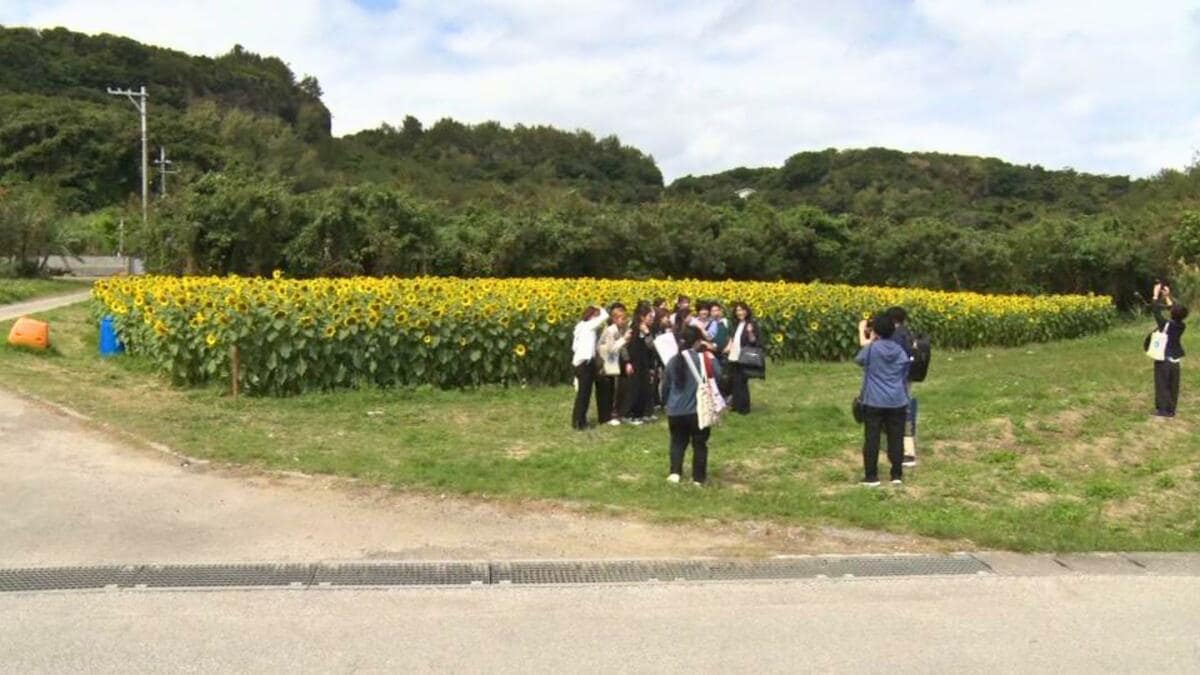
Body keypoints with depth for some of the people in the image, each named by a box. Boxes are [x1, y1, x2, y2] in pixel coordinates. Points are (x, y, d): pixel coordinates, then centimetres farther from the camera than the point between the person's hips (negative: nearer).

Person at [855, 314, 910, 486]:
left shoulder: (871, 349, -11)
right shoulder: (899, 350, 2)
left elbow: (859, 360, 9)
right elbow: (905, 374, 10)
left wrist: (869, 342, 15)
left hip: (874, 402, -3)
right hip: (897, 401, 4)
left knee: (871, 439, 3)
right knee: (896, 438, 9)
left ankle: (871, 476, 6)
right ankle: (897, 475, 14)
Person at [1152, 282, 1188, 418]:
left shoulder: (1166, 325, -21)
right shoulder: (1182, 326, -4)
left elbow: (1157, 311, -15)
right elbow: (1177, 311, 11)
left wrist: (1156, 295, -7)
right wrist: (1167, 296, 13)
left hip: (1163, 360, -5)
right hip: (1175, 360, 5)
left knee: (1162, 385, 3)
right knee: (1173, 385, 12)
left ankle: (1163, 410, 6)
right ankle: (1171, 409, 19)